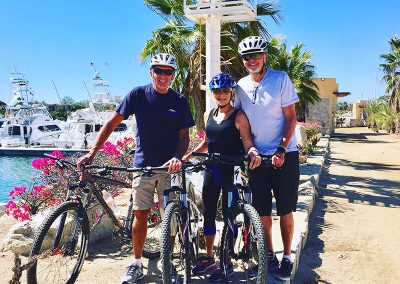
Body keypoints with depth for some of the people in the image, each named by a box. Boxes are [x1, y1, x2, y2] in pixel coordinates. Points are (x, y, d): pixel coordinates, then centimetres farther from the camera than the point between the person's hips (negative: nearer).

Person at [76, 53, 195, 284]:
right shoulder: (138, 94, -1)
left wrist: (177, 157, -19)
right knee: (141, 214, 4)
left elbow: (184, 136, 2)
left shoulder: (179, 101, 2)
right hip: (143, 165, 0)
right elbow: (112, 123, -2)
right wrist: (92, 152, -9)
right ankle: (137, 264, 17)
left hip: (169, 167, 1)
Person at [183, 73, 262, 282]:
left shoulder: (239, 116, -7)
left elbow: (248, 144, -10)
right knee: (208, 214, 12)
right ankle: (209, 257, 28)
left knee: (229, 216, 2)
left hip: (231, 171, -6)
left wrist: (253, 153, -32)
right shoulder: (209, 115, 11)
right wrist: (189, 155, 8)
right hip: (211, 170, 6)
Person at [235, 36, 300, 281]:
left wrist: (281, 149, -16)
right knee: (262, 210, 8)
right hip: (257, 156, 3)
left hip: (284, 155, -3)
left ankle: (287, 257, 19)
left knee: (285, 210, 4)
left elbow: (291, 118, -6)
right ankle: (269, 255, 24)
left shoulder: (281, 79, -5)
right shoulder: (241, 86, 5)